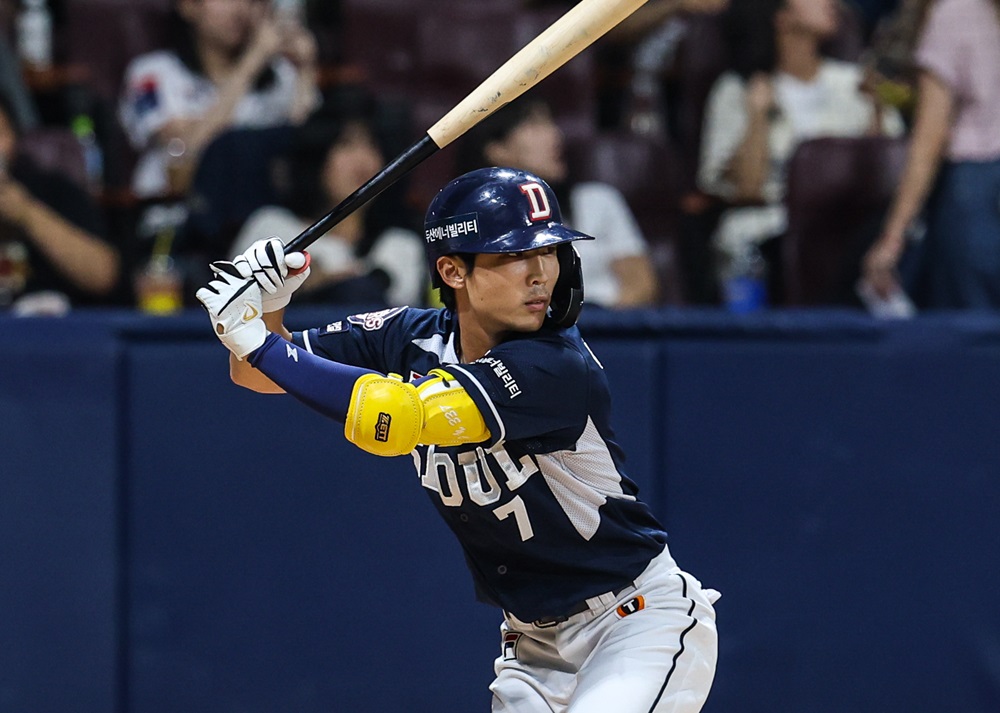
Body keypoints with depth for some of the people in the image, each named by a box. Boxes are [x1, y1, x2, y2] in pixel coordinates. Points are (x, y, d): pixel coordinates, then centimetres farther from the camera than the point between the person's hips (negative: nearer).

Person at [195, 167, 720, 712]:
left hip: (640, 620, -6)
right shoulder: (413, 338, -5)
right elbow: (256, 375, 3)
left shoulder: (557, 367, -26)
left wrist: (260, 342, -30)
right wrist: (265, 308, -19)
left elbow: (394, 421, -36)